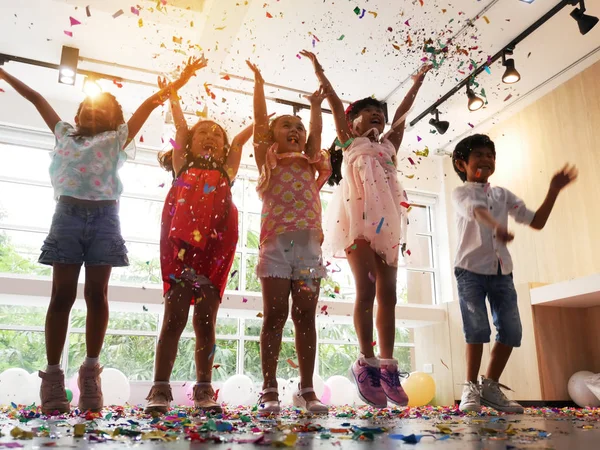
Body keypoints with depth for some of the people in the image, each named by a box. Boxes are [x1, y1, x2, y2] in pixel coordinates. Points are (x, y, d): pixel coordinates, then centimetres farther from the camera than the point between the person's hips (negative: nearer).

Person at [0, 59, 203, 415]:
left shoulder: (117, 139, 16)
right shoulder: (65, 134, 23)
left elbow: (150, 103, 11)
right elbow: (37, 98, 31)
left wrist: (179, 82, 7)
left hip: (103, 217, -1)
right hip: (68, 214, 2)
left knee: (97, 293, -3)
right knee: (62, 294, -2)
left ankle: (91, 372, 3)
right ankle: (53, 374, 1)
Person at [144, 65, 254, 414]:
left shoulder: (227, 170, 21)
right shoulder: (183, 165, 20)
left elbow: (248, 132, 20)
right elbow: (180, 125, 14)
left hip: (215, 248, 1)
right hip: (181, 244, -1)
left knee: (206, 320, 3)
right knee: (174, 318, -3)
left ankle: (204, 391, 7)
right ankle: (161, 390, 1)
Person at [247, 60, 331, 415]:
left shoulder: (309, 163, 22)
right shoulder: (268, 159, 13)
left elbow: (317, 131, 20)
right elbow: (260, 120, 9)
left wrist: (316, 104, 28)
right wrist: (259, 83, 11)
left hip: (309, 244, 3)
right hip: (276, 242, -3)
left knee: (306, 316, 1)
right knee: (275, 315, -5)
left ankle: (307, 390, 5)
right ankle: (270, 390, 0)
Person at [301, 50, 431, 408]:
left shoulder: (388, 146, 28)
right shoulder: (349, 142, 18)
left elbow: (402, 115, 33)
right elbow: (336, 104, 14)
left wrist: (418, 82, 41)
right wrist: (319, 71, 16)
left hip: (387, 218, 5)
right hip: (358, 215, -4)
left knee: (388, 292, -3)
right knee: (366, 289, -13)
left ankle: (386, 365, -2)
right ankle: (367, 362, -10)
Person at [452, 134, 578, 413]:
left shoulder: (503, 195, 15)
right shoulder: (461, 193, -1)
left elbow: (536, 222, 12)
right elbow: (476, 211, -26)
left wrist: (554, 190, 3)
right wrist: (496, 227, -47)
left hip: (501, 270, 5)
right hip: (470, 269, -5)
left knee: (511, 330, 1)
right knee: (477, 328, -12)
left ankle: (490, 386, 15)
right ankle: (471, 387, 3)